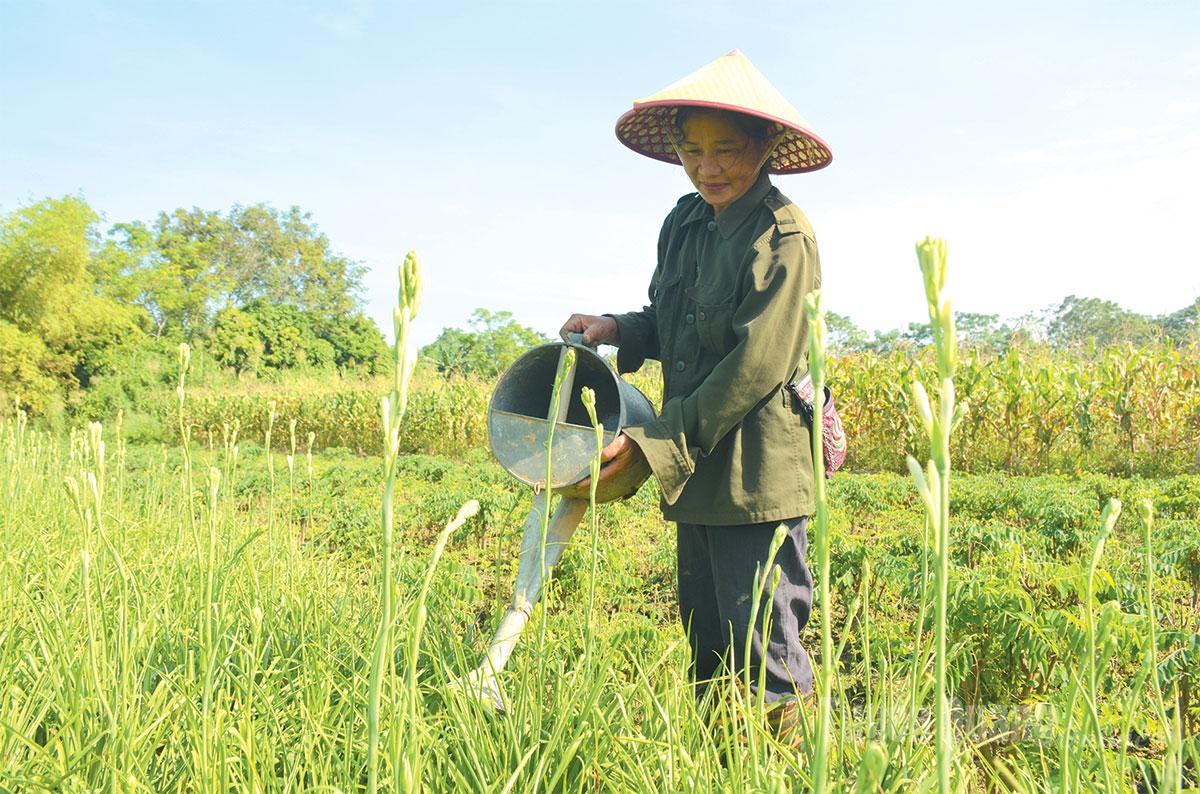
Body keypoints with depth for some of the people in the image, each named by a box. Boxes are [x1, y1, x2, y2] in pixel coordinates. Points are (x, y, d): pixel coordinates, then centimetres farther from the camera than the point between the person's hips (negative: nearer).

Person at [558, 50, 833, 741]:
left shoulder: (783, 237, -14)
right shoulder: (685, 223, 9)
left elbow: (755, 368, -19)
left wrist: (652, 445, -19)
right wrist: (617, 330, 1)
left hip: (757, 479, -8)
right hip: (695, 475, 8)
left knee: (765, 657, 1)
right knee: (708, 652, 18)